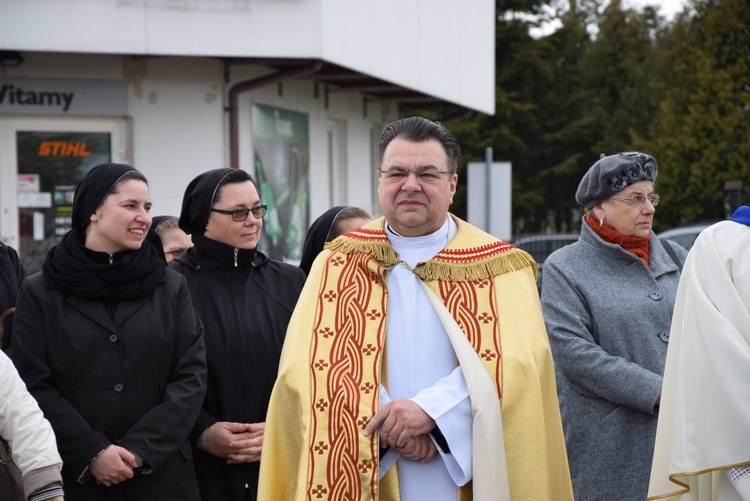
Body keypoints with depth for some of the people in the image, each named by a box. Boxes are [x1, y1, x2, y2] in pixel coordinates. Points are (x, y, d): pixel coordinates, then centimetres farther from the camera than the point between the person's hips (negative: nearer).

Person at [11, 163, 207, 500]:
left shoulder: (171, 288, 5)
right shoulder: (39, 293, 1)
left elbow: (191, 378, -1)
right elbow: (33, 387, -4)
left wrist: (140, 449, -12)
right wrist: (91, 454, -14)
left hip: (160, 474, 1)